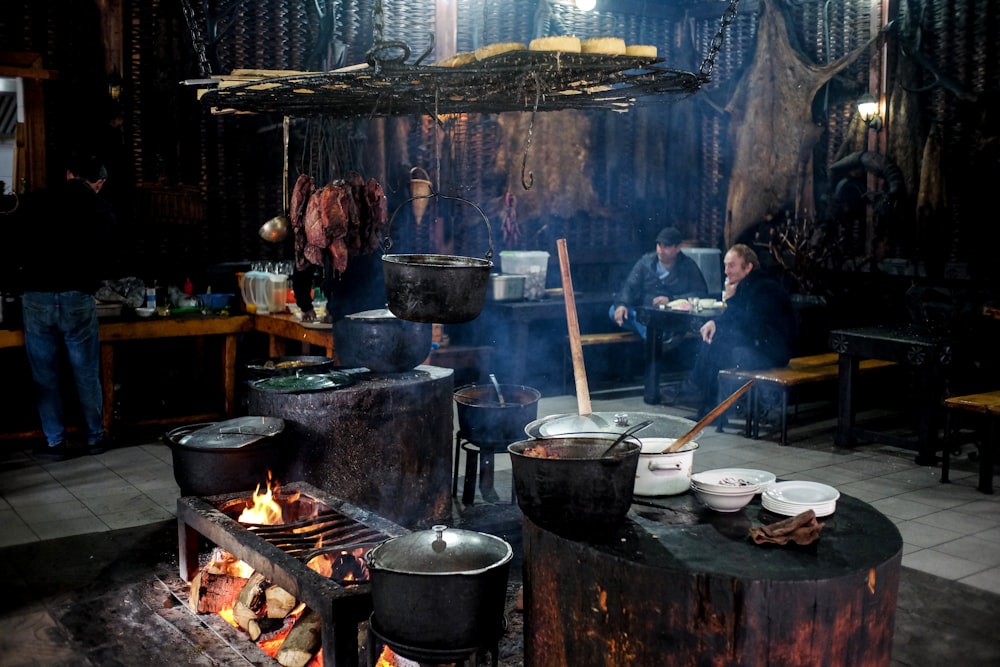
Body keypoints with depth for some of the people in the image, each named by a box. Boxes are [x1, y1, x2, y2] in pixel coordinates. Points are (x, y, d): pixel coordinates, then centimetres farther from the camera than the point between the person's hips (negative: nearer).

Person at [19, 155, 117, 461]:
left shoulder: (41, 201, 9)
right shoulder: (102, 210, 6)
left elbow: (24, 246, 18)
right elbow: (104, 259, 10)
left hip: (36, 296, 1)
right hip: (78, 298, -1)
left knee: (45, 374, 8)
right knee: (86, 373, 9)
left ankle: (55, 442, 12)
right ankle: (95, 437, 17)